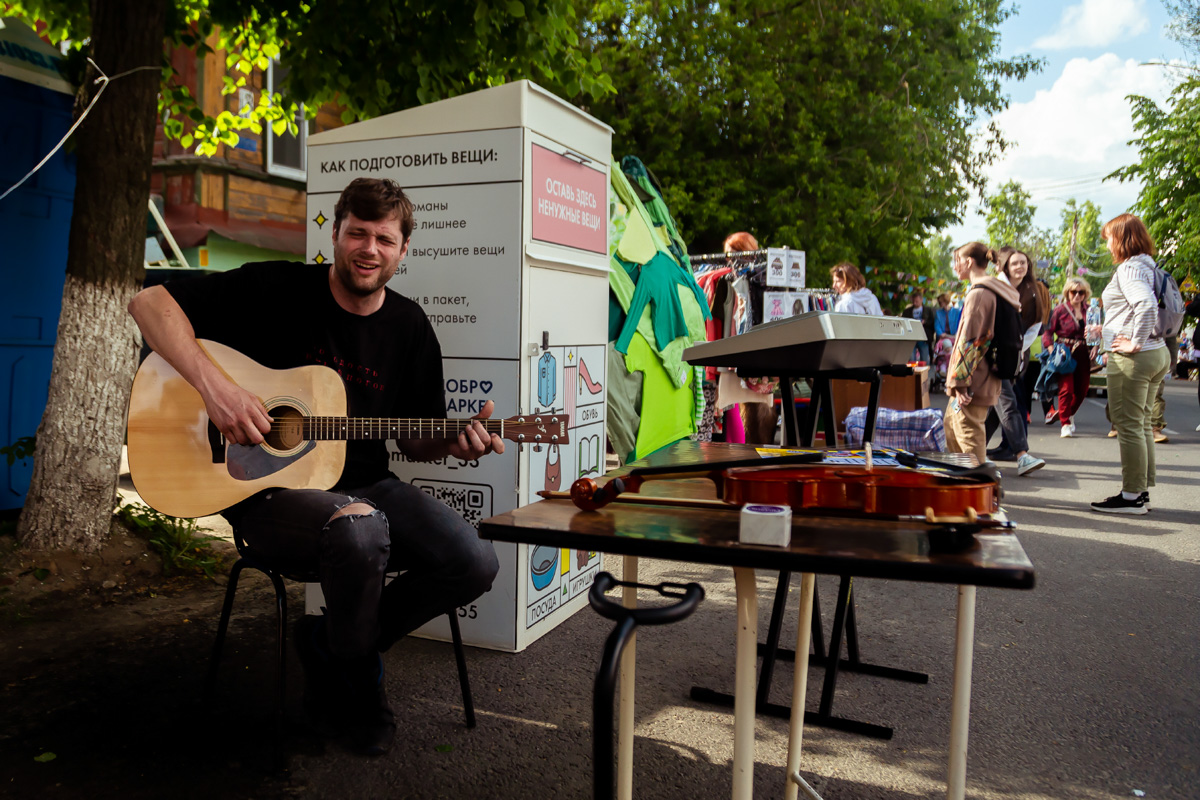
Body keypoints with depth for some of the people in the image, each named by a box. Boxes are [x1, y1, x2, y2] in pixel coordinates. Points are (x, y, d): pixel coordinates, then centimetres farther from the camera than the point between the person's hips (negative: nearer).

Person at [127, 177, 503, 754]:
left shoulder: (410, 328, 6)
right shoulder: (276, 290, -6)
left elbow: (415, 442, 11)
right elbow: (151, 302, -8)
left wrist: (454, 443, -12)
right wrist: (213, 386, -22)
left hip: (366, 486, 5)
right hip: (267, 489, -4)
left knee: (475, 564, -16)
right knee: (360, 527, -38)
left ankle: (327, 642, 8)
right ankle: (355, 675, -5)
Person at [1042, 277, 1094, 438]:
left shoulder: (1088, 310, 8)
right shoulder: (1060, 310, -2)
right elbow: (1048, 331, -4)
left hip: (1083, 354, 4)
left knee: (1082, 390, 10)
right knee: (1066, 388, -8)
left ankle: (1068, 414, 36)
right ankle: (1066, 424, 2)